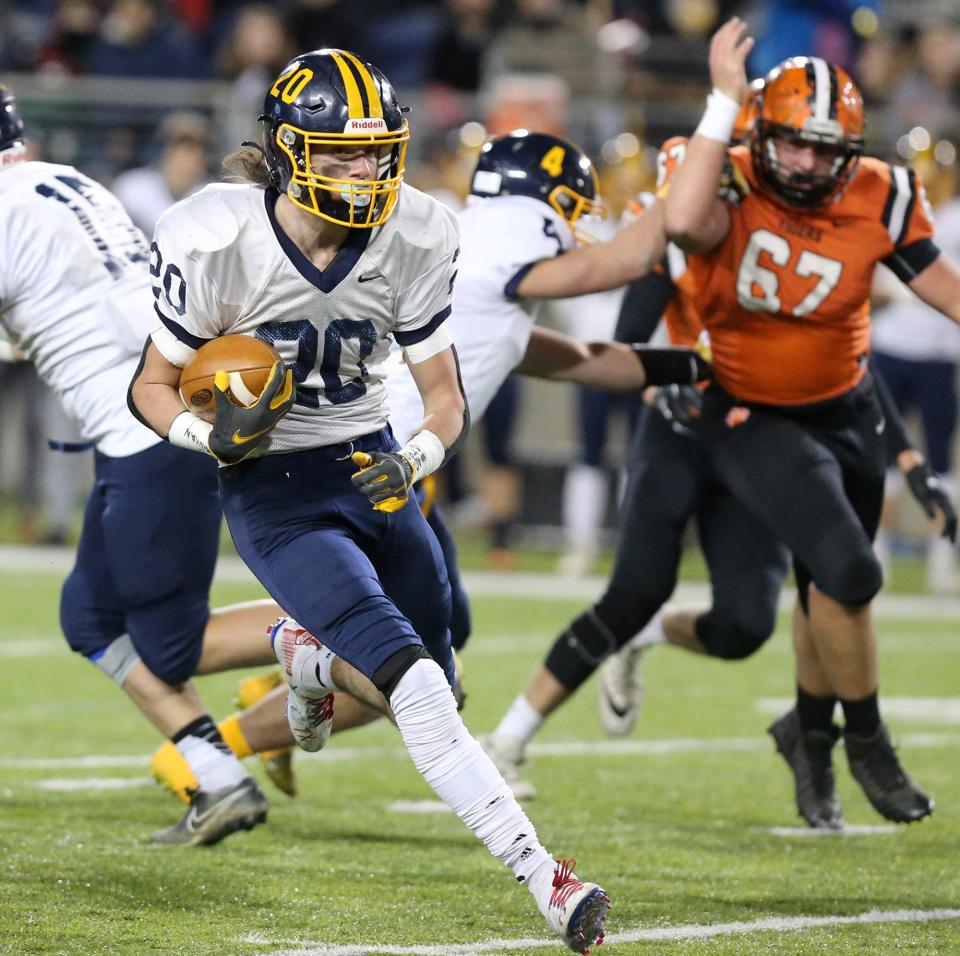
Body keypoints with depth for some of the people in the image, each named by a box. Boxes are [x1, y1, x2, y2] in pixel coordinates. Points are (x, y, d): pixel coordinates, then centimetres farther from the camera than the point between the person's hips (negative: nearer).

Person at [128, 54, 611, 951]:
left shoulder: (412, 242, -9)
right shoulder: (216, 243, -18)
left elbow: (447, 400, -1)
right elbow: (153, 386, -5)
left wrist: (413, 458, -22)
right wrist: (215, 436, -25)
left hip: (371, 472, 5)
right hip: (272, 496, -5)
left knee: (430, 678, 12)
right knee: (415, 686, -21)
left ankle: (308, 649, 45)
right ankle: (544, 879, -24)